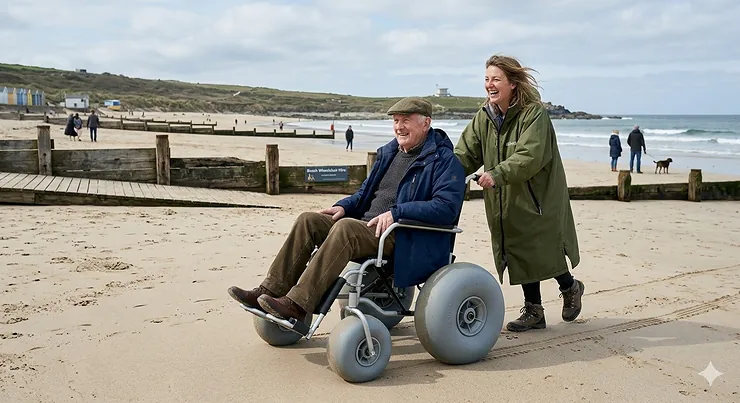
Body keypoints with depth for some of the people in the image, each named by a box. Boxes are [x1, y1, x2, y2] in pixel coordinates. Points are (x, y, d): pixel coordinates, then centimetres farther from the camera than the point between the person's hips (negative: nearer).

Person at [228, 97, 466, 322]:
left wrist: (397, 212, -24)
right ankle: (270, 291, -14)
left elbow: (447, 206, -19)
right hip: (366, 226, 8)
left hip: (402, 240, -8)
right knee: (308, 221, -8)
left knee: (345, 227, -34)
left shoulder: (443, 160, -5)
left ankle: (297, 305, -37)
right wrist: (344, 206, 7)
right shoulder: (389, 152, 20)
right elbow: (366, 191, 29)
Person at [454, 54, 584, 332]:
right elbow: (466, 153, -2)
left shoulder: (534, 113, -16)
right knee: (520, 254, 10)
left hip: (538, 197, -6)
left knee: (543, 252, 0)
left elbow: (530, 157, -28)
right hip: (505, 204, 6)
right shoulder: (484, 117, 4)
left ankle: (570, 287, 31)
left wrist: (497, 174, -40)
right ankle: (533, 311, 24)